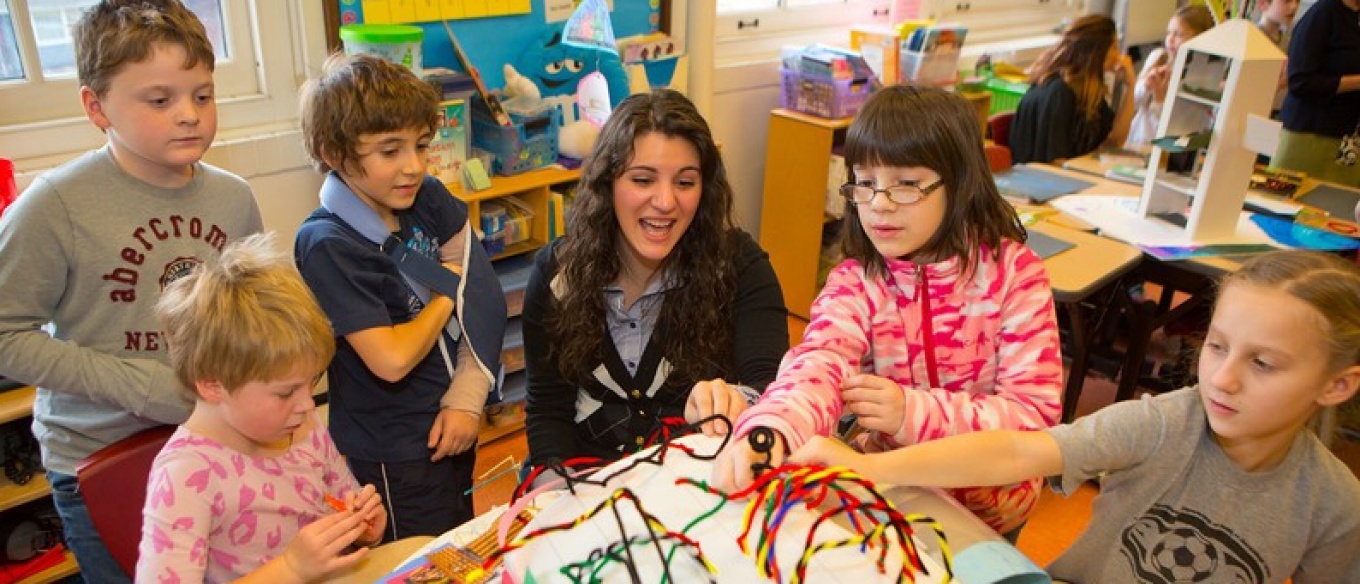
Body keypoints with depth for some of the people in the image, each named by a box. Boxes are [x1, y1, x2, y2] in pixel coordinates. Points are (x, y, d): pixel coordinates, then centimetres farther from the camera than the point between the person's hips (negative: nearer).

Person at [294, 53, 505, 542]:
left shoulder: (429, 200, -5)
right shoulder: (325, 244, -22)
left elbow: (482, 305, -5)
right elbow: (391, 359, -27)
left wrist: (466, 401, -13)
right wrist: (447, 292, -12)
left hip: (454, 427, 6)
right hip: (395, 457, -6)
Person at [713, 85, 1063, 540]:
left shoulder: (1014, 272, -11)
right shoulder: (856, 282, -9)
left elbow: (1037, 411, -14)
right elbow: (820, 363, -28)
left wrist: (913, 412, -27)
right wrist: (768, 431, -50)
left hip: (989, 502, -1)